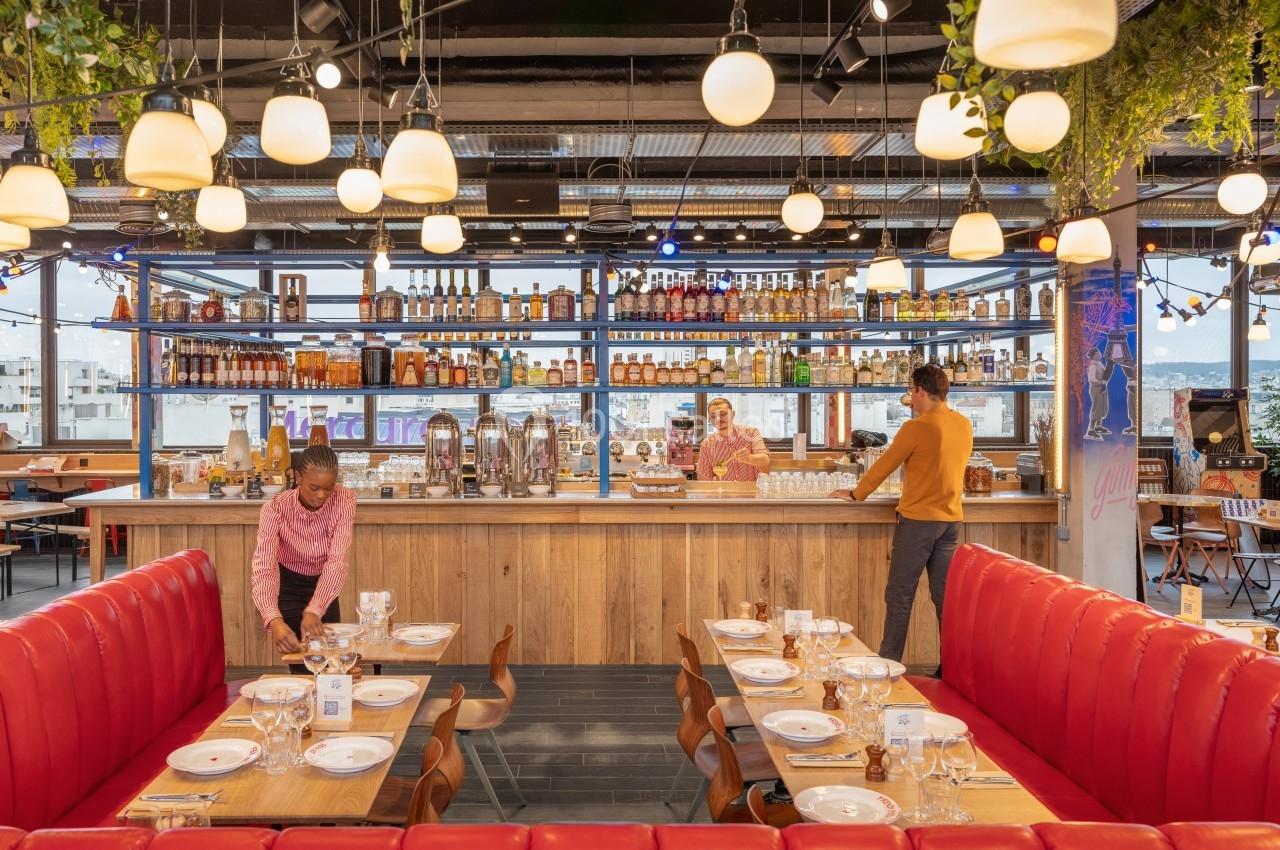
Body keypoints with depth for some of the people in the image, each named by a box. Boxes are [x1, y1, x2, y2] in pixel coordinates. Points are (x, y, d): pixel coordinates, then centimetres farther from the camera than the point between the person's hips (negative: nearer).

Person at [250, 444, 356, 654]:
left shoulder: (344, 501, -25)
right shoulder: (275, 509, -29)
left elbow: (337, 560, -31)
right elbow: (263, 568, -39)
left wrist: (314, 610, -45)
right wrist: (274, 620, -56)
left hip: (322, 585, 3)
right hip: (286, 587, -2)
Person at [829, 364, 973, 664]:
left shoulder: (916, 428, -15)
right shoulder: (964, 426, 5)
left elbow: (884, 466, -7)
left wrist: (855, 494, 7)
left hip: (917, 519, -6)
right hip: (951, 519, 6)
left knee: (899, 596, 2)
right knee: (945, 595, 10)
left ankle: (889, 663, 6)